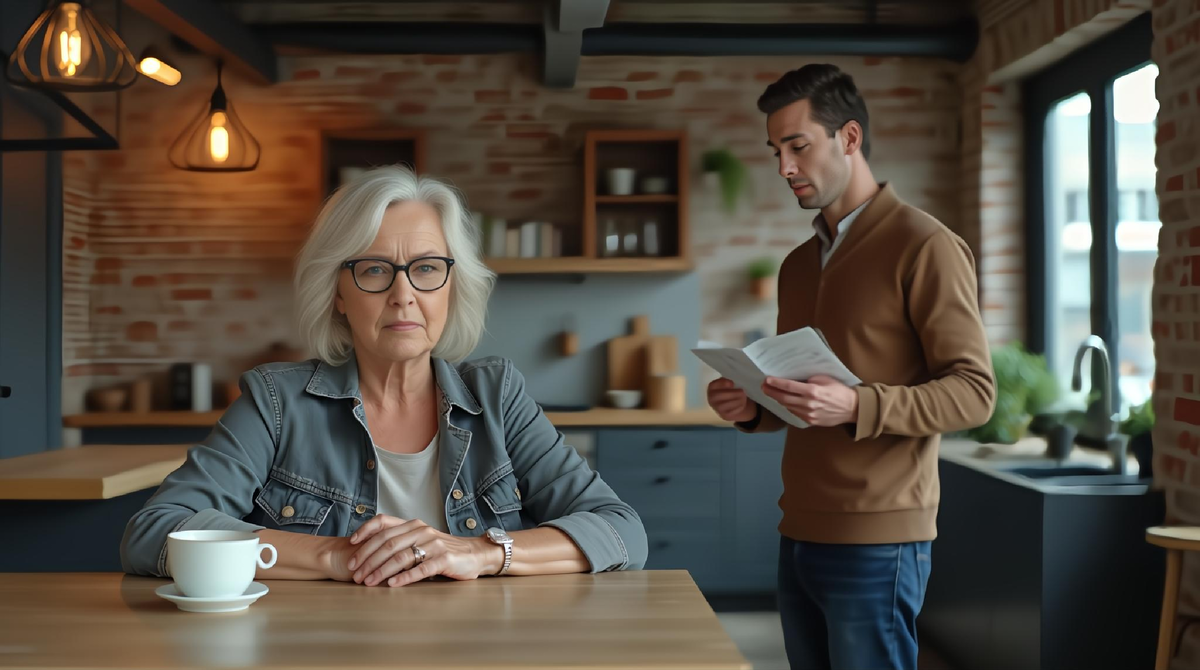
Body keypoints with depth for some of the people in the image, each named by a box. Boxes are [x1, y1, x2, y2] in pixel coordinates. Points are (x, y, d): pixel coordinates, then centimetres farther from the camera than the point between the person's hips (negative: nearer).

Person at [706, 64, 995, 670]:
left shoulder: (924, 247, -6)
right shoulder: (797, 265, 17)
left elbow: (973, 392, -12)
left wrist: (855, 407, -25)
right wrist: (756, 409, 3)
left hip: (876, 544, -7)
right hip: (799, 537, 7)